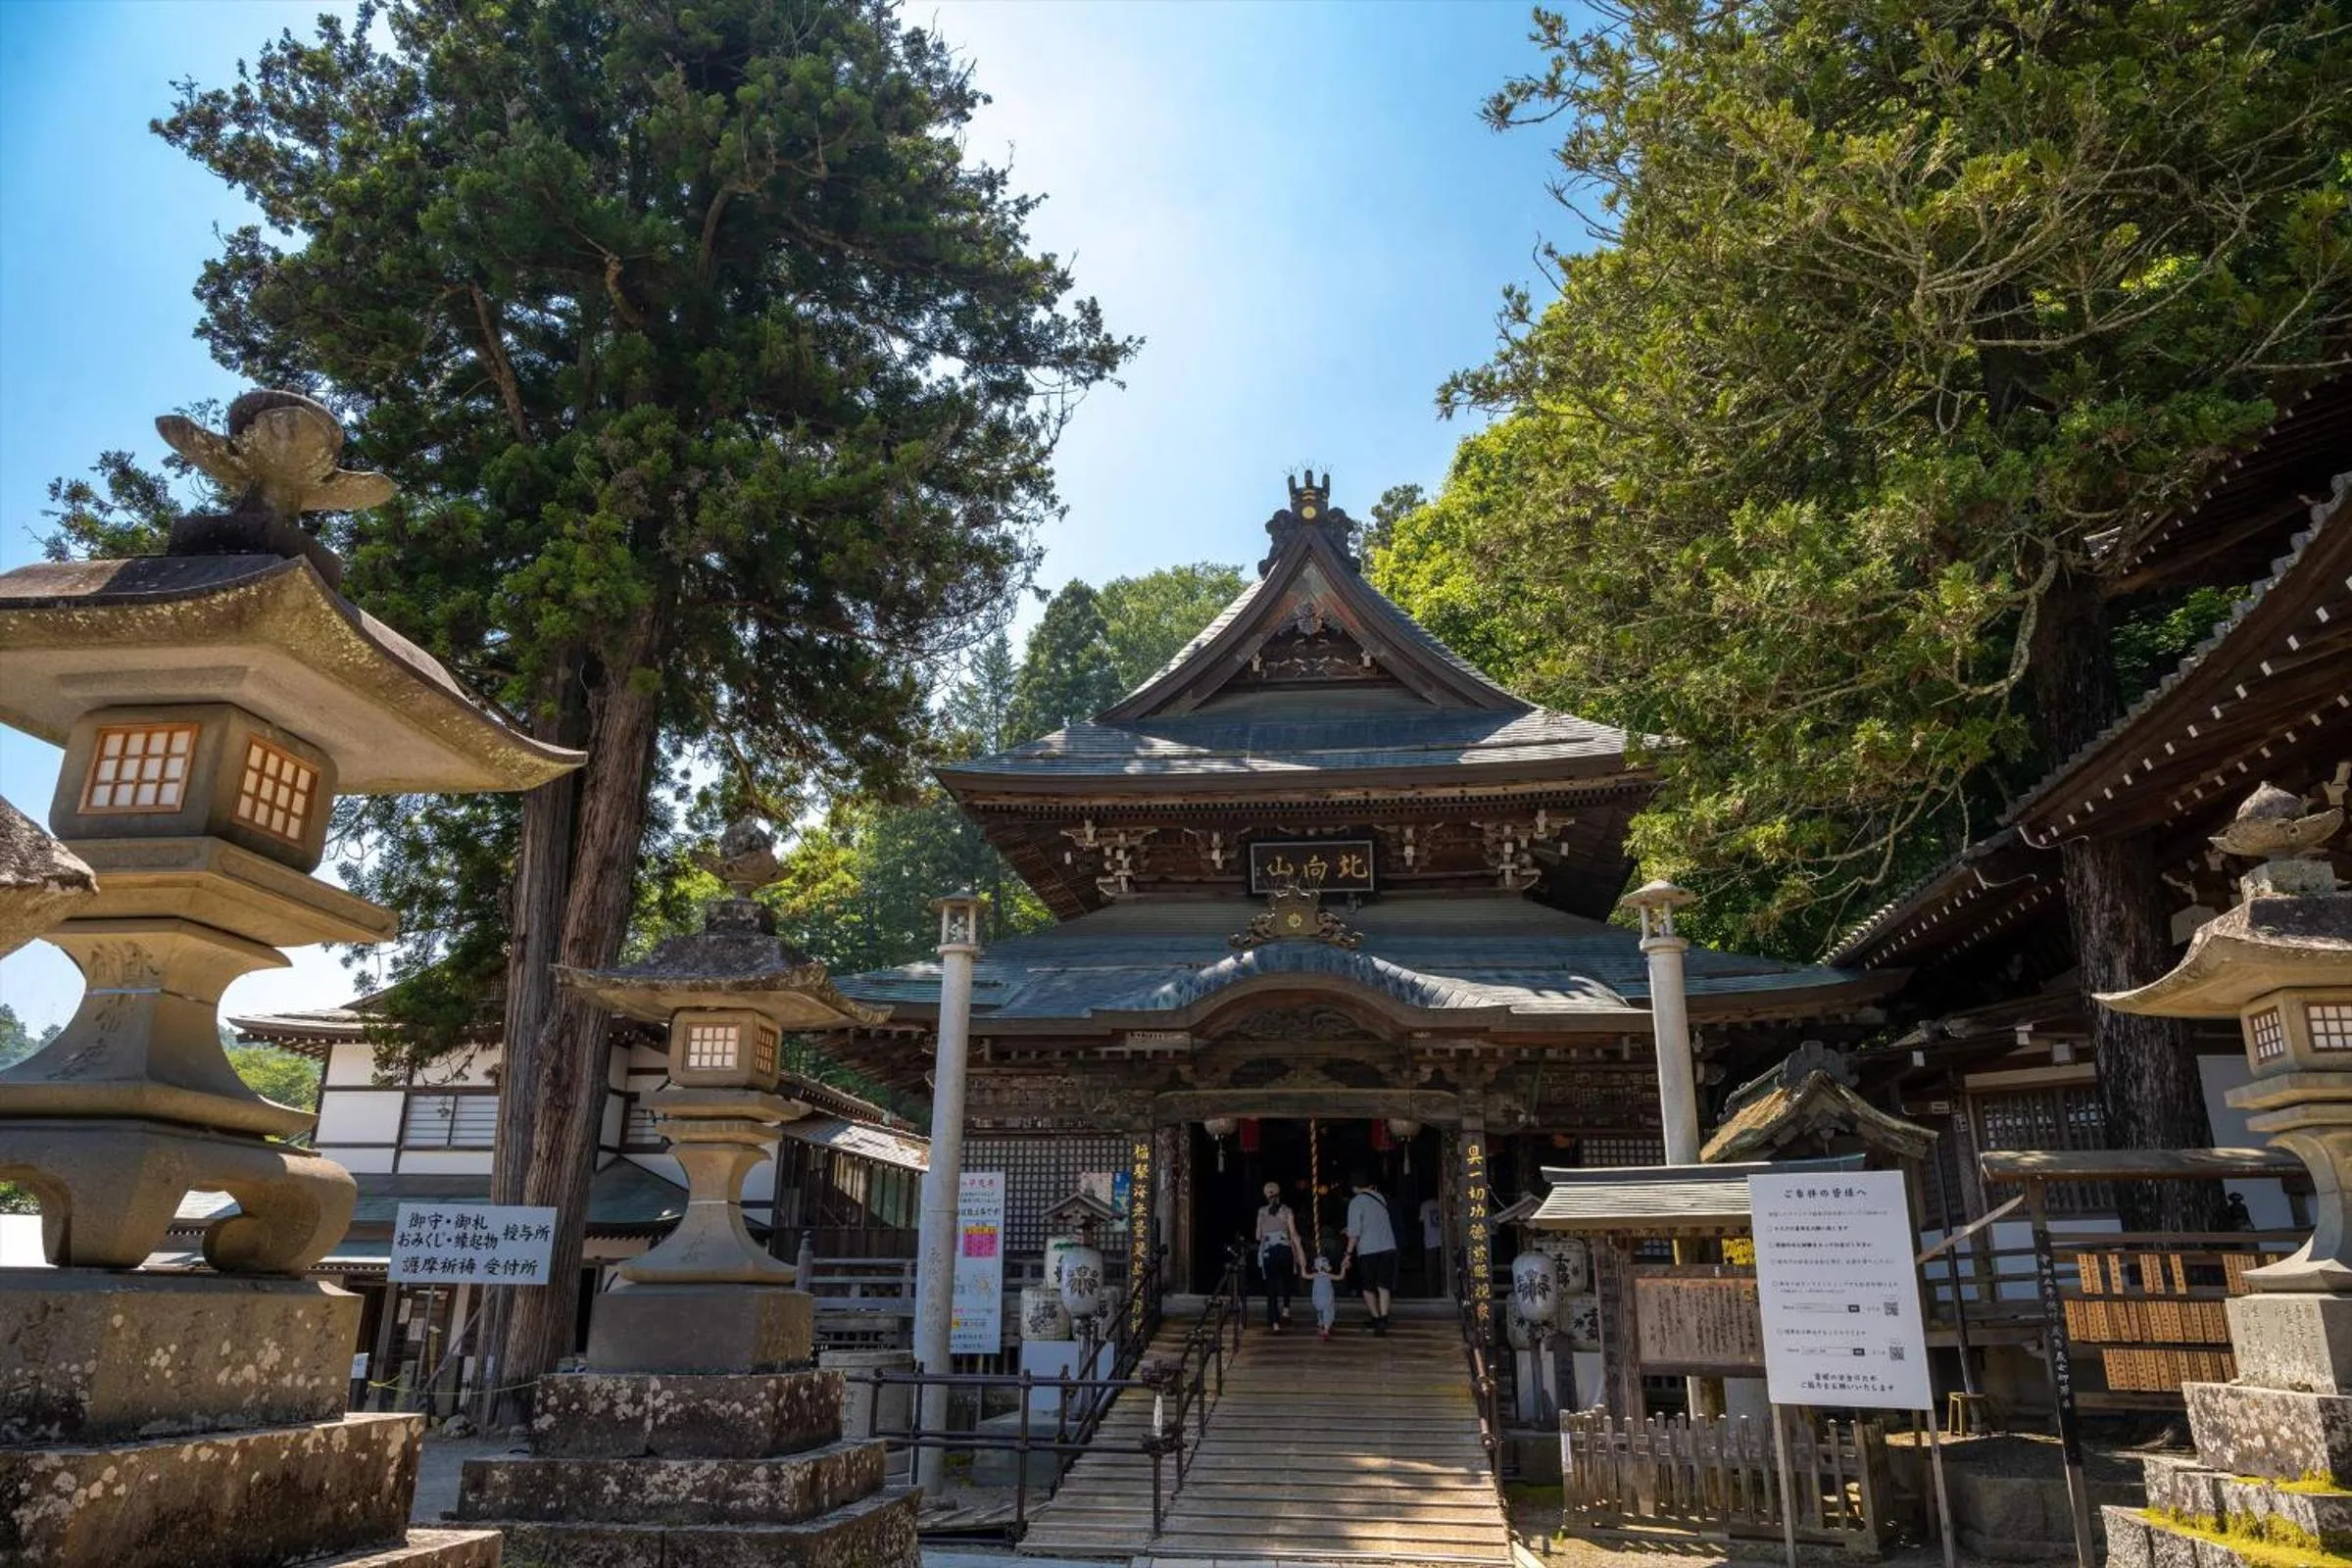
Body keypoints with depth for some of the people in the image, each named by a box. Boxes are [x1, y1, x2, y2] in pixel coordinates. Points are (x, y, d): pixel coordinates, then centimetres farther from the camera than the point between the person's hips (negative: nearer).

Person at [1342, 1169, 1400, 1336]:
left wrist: (1348, 1254, -11)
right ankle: (1383, 1319, -13)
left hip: (1367, 1249, -4)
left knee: (1368, 1287, 13)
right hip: (1388, 1247, 4)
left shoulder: (1356, 1202, -8)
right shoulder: (1380, 1197, 8)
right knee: (1383, 1286, 3)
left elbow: (1354, 1232, -13)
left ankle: (1376, 1319, 15)